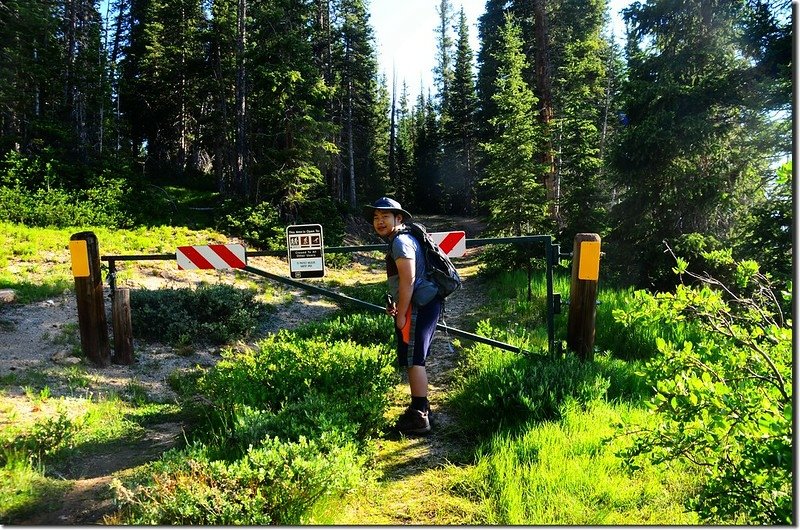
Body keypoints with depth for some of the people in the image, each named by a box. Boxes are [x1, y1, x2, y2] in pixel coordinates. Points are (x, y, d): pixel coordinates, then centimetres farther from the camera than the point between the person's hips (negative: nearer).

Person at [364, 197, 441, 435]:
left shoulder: (401, 242, -14)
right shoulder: (400, 240, 20)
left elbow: (408, 281, -21)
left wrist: (401, 314, -18)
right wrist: (396, 305, 21)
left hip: (419, 306, -11)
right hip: (425, 303, 11)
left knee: (413, 360, -8)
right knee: (414, 359, 19)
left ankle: (419, 417, -2)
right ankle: (421, 407, 31)